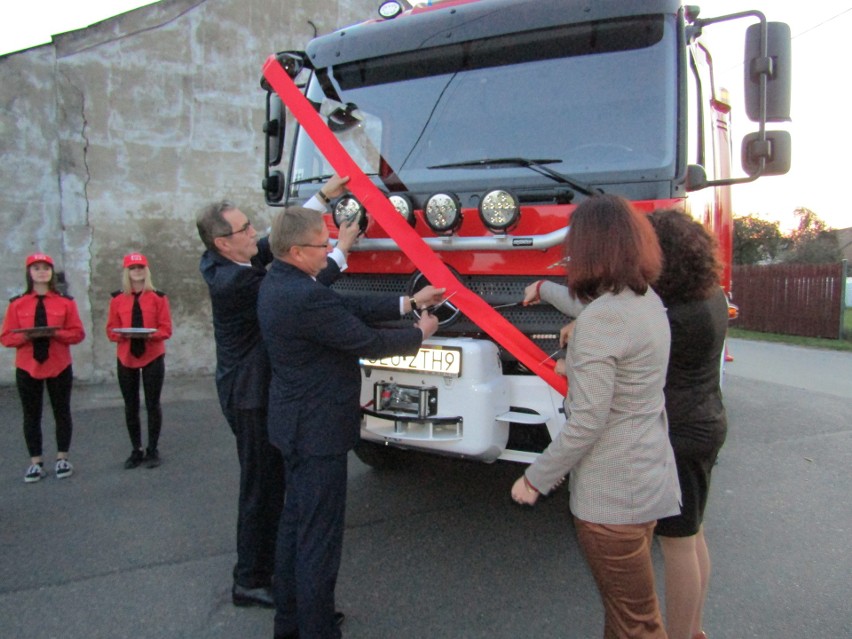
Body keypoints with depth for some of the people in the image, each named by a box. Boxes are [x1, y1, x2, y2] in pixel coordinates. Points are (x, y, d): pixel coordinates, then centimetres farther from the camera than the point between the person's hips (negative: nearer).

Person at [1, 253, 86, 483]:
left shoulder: (65, 302, 0)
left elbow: (78, 333, -3)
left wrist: (55, 333, -20)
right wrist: (26, 336, -19)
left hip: (59, 366, -1)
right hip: (27, 367, 1)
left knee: (62, 413, 7)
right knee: (31, 416, 6)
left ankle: (62, 459, 20)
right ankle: (36, 463, 17)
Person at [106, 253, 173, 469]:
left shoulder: (158, 297, -1)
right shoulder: (117, 299, 4)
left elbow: (166, 328, -4)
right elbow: (111, 330, 2)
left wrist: (151, 335, -23)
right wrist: (123, 334, -19)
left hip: (152, 357, -2)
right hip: (126, 358, 2)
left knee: (152, 404, 3)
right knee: (131, 406, 8)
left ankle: (152, 450, 14)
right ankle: (136, 450, 20)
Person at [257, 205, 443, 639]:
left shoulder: (278, 281, 4)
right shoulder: (304, 297, -27)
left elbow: (349, 307, 4)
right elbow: (368, 343, -19)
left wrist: (409, 303, 3)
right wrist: (420, 333, -2)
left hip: (295, 424, 11)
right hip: (318, 431, -11)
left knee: (294, 522, 21)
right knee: (319, 537, 3)